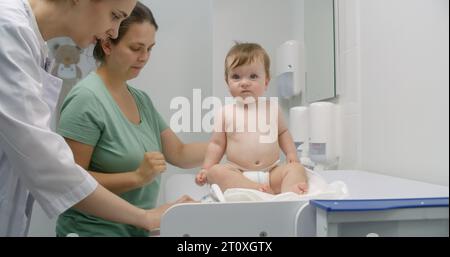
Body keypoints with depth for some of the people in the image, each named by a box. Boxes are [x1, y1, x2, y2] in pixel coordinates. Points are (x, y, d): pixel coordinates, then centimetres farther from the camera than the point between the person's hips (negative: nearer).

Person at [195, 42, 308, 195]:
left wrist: (291, 154, 10)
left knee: (296, 168, -20)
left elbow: (282, 132, 22)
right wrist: (206, 169, 0)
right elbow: (217, 143, 7)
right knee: (215, 171, -28)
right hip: (238, 173, -2)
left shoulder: (272, 109, 8)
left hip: (272, 172, 2)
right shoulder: (225, 113, 2)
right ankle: (258, 190, -44)